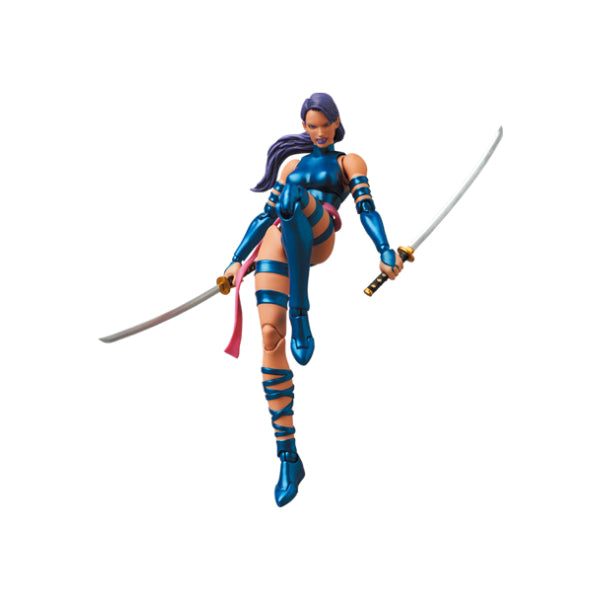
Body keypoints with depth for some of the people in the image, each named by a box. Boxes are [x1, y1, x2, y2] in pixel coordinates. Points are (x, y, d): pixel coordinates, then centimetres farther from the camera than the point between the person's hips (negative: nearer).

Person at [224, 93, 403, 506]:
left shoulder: (349, 162, 22)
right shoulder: (293, 165, 34)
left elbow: (366, 208, 7)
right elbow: (265, 216, 33)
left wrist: (385, 251, -10)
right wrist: (238, 260, 24)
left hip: (316, 240, -3)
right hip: (276, 246, 4)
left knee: (293, 194, -37)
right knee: (271, 335, -17)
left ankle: (301, 313, -42)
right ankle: (289, 458, -12)